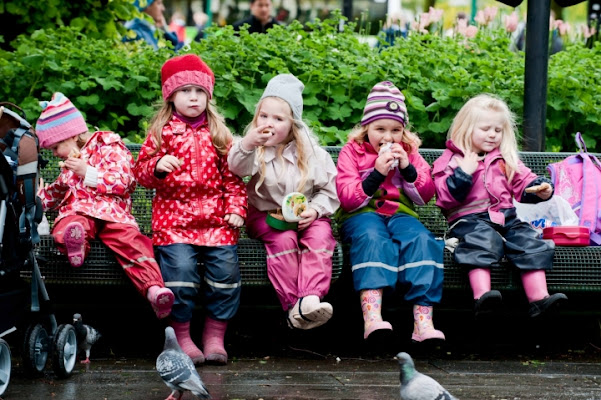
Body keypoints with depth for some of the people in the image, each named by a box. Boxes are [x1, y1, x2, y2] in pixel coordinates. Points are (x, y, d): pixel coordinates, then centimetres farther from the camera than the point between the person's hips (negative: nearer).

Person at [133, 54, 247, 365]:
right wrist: (157, 166, -13)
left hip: (215, 219, 2)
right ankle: (181, 337, -7)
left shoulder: (218, 135, 15)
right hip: (173, 218, -2)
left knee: (226, 267, -17)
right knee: (180, 268, -24)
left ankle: (215, 337, 0)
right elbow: (140, 172, 8)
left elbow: (233, 177, 16)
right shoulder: (161, 132, 9)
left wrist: (236, 208, 4)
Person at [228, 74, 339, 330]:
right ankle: (291, 305, -33)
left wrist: (315, 209, -13)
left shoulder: (311, 154, 1)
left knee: (320, 236, -29)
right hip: (265, 215, -1)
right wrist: (247, 145, -48)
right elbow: (237, 168, -27)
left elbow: (329, 191, 6)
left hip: (305, 215, 1)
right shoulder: (256, 151, -4)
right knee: (284, 240, -31)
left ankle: (310, 299, -44)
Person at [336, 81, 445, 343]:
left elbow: (426, 196, 9)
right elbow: (347, 199, -5)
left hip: (400, 213, 3)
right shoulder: (351, 152, 8)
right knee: (373, 239, -38)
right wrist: (377, 173, -16)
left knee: (422, 240, -30)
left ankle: (423, 322, -40)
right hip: (362, 215, -3)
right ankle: (372, 317, -54)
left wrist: (408, 169, -7)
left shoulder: (409, 152, 17)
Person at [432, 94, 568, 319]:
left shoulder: (506, 159, 24)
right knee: (483, 241, -36)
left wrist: (541, 188, 0)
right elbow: (445, 199, -4)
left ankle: (539, 298, -27)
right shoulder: (450, 160, 8)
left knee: (528, 241, -20)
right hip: (470, 219, -5)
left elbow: (524, 184, 22)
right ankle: (482, 295, -53)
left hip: (506, 218, 5)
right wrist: (464, 173, -14)